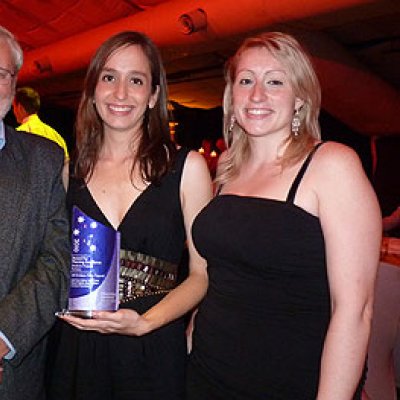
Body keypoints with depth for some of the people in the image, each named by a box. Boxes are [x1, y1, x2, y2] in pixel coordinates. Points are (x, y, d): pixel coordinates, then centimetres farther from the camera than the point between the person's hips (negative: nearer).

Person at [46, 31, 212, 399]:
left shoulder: (186, 167, -4)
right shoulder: (70, 169, 4)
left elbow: (202, 273, -5)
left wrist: (144, 322, -18)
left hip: (154, 351, -2)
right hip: (73, 351, 3)